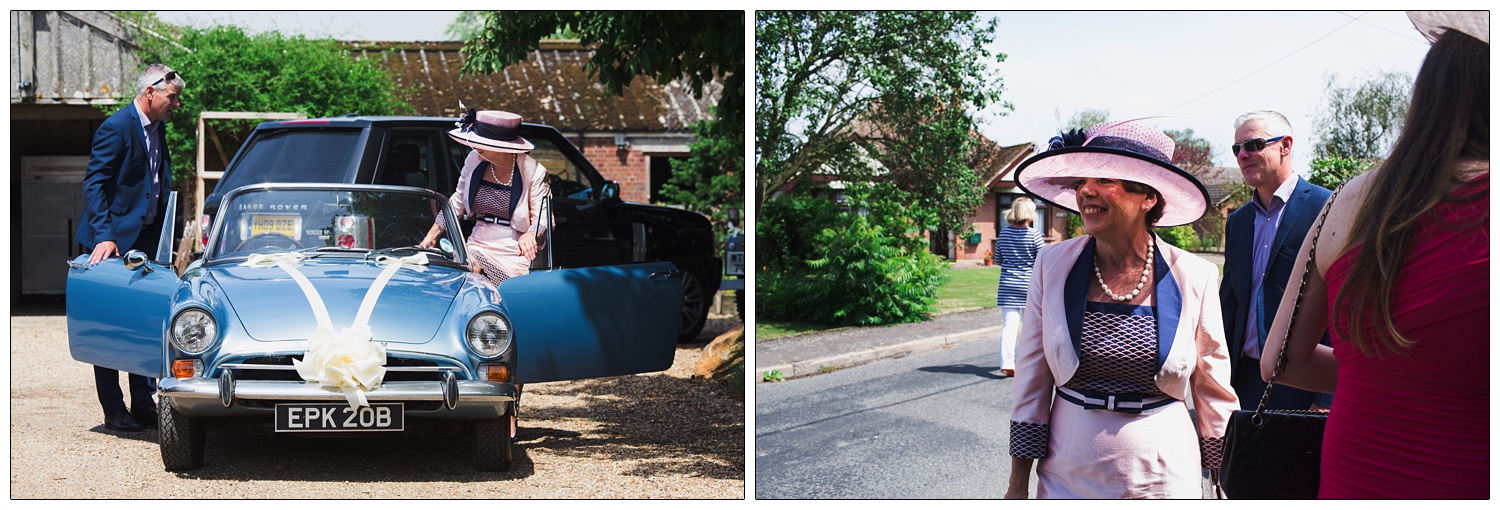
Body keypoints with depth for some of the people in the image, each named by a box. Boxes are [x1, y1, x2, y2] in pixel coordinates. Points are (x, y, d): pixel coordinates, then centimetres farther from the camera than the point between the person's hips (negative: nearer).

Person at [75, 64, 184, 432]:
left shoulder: (158, 129, 12)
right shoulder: (117, 127, -13)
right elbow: (93, 184, -17)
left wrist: (164, 239, 9)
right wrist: (104, 236, -25)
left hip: (144, 239, 8)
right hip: (112, 240, -8)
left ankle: (143, 404, 13)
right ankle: (114, 411, 6)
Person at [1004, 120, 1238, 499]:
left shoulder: (1194, 278, -6)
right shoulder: (1053, 265, -4)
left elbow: (1214, 395, 3)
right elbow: (1030, 385, 1)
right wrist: (1018, 484, 1)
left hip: (1163, 479, -1)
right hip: (1068, 479, 1)